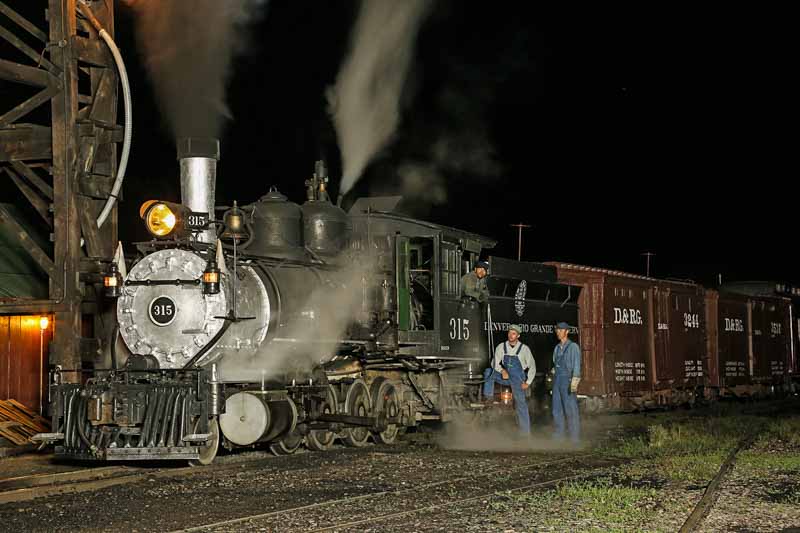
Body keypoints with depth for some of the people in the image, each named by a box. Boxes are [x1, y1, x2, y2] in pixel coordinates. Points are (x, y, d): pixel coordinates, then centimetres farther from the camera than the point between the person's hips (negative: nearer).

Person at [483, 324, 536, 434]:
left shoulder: (524, 349, -10)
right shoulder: (501, 347, -4)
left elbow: (532, 366, -5)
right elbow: (495, 363, -4)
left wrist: (528, 383, -10)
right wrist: (502, 371, -24)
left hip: (518, 379, -3)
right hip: (505, 376, 3)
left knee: (521, 404, -6)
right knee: (488, 372, -15)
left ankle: (525, 432, 0)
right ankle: (488, 398, -8)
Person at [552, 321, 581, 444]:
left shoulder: (573, 347, -6)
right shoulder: (557, 348, 16)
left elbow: (576, 365, -12)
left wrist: (574, 383, -22)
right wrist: (555, 383, 17)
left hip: (568, 380, -7)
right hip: (557, 380, 7)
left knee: (571, 410, -7)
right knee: (557, 410, 5)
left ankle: (574, 438, -3)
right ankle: (559, 436, 11)